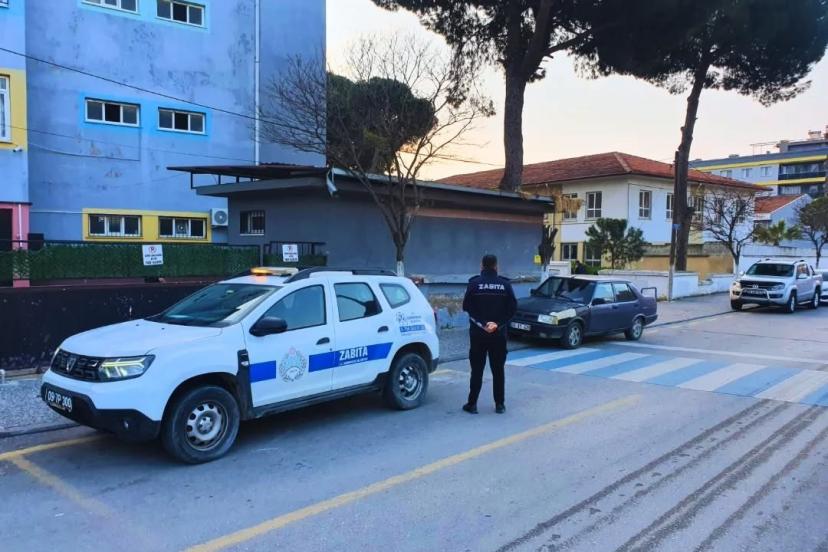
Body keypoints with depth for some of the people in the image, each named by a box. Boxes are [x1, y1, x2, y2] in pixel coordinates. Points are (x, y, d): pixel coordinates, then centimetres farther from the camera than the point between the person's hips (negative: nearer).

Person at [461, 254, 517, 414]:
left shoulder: (474, 283, -6)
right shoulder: (505, 284, -1)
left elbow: (466, 306, -10)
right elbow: (512, 308, -3)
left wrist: (481, 322, -9)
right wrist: (498, 324, -6)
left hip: (478, 333, -1)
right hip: (499, 334, 2)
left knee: (477, 369, 6)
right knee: (498, 370, 10)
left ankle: (472, 404, 8)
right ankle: (500, 404, 14)